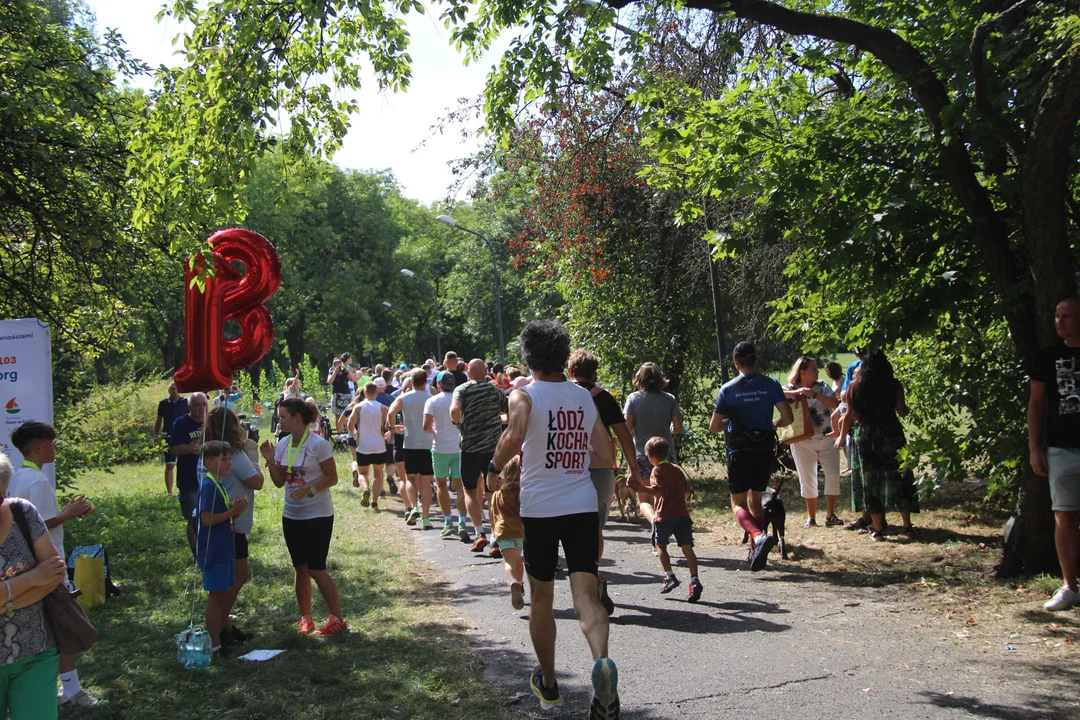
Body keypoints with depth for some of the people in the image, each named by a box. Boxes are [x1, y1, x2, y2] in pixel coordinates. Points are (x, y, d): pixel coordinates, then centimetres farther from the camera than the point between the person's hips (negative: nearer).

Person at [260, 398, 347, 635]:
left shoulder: (318, 444, -15)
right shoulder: (283, 444, 3)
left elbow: (333, 478, -12)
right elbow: (279, 482, 6)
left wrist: (310, 489, -26)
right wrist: (270, 462, -9)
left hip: (318, 515, -6)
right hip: (291, 515, 6)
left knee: (316, 569, -5)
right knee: (300, 568, 12)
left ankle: (338, 619, 7)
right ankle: (306, 618, 23)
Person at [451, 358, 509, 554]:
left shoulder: (462, 389, -4)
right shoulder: (496, 391, 5)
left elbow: (454, 410, -22)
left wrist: (459, 424, -3)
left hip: (470, 446, -2)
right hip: (494, 447, 2)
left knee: (470, 491, 13)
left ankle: (480, 533, -1)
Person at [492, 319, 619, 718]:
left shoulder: (524, 395, -5)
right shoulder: (585, 397, 10)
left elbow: (515, 436, -26)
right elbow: (606, 456, 11)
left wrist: (498, 464, -7)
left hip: (540, 508, -3)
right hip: (583, 506, 3)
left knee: (541, 598, 13)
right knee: (586, 595, -1)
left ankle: (548, 683, 27)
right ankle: (602, 662, -29)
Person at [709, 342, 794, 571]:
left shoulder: (728, 389, -6)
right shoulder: (771, 385, -1)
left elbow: (713, 427, -6)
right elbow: (788, 418, -6)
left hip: (739, 451, -3)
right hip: (765, 449, 3)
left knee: (738, 504, 4)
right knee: (755, 499, 18)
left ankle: (758, 536, -25)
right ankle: (755, 552, 16)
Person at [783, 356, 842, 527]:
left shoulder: (822, 387, 4)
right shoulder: (790, 389, -2)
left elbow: (836, 404, -11)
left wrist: (814, 394, -20)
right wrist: (795, 393, -28)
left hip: (827, 439, 2)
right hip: (803, 442, -2)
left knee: (833, 475, -2)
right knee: (807, 480, 5)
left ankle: (830, 515, 10)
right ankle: (811, 517, 17)